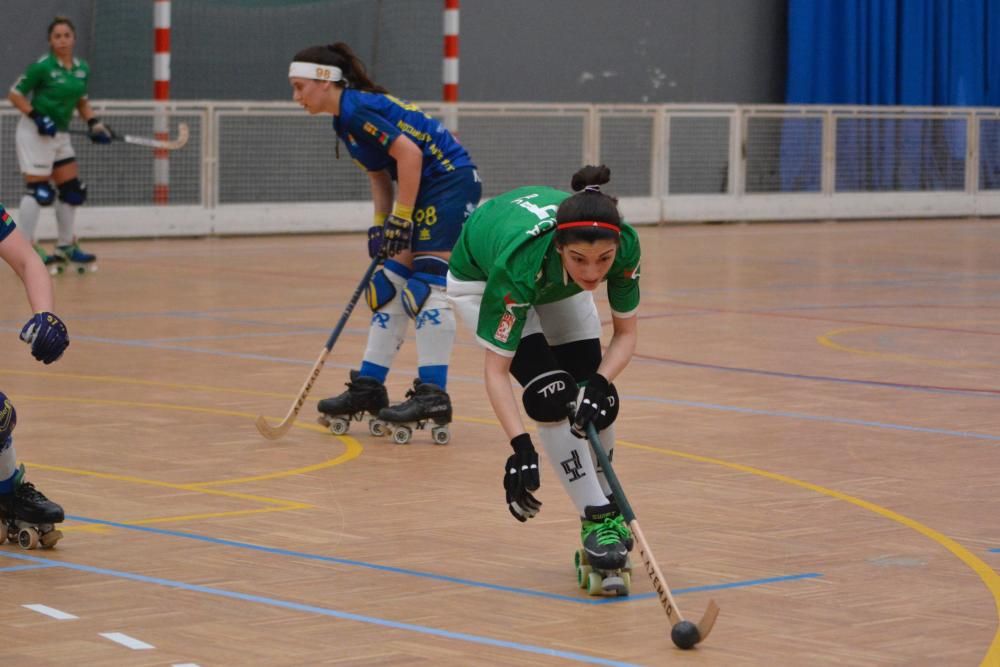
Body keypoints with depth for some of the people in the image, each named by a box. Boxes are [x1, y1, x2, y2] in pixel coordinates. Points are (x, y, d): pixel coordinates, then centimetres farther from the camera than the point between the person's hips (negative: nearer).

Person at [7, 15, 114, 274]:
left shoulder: (82, 68, 6)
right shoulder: (42, 66, -14)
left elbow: (81, 101, 19)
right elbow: (15, 95, -9)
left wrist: (93, 122, 2)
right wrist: (37, 117, -21)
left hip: (60, 135, 7)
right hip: (35, 134, -7)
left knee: (73, 191, 9)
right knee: (38, 190, -11)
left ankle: (66, 246, 23)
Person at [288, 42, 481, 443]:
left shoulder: (357, 109, -18)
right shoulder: (344, 120, 12)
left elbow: (408, 153, -23)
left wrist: (400, 219, -20)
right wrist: (381, 225, 5)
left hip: (451, 181, -10)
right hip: (424, 191, 10)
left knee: (428, 284, -12)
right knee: (391, 283, 9)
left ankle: (433, 396, -13)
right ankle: (369, 388, 12)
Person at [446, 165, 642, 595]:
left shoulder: (624, 245, -35)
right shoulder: (521, 262, -45)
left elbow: (626, 331, -18)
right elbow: (496, 369, -37)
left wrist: (600, 383, -35)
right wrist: (521, 449, -47)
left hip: (555, 285, 4)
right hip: (480, 278, -4)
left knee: (596, 403, -5)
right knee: (551, 395, -21)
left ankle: (608, 516, 15)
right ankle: (597, 523, -14)